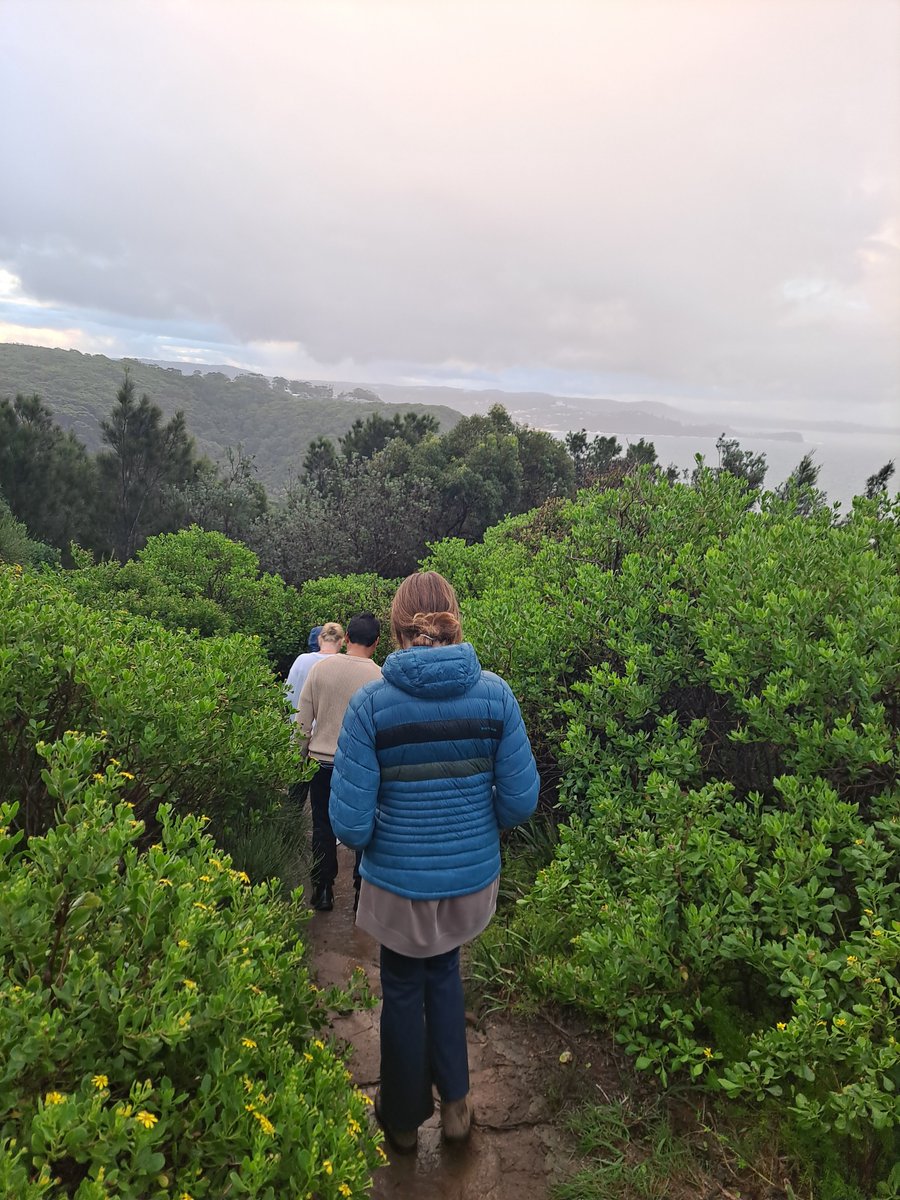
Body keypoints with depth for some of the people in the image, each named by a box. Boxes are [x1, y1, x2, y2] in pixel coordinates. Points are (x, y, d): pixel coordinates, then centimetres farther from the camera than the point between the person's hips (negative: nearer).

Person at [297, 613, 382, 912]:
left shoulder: (321, 667, -5)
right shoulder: (378, 677, -12)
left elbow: (303, 719, -1)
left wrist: (302, 753, 11)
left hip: (322, 761, 2)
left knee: (323, 828, 15)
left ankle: (323, 891, 23)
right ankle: (362, 892, 21)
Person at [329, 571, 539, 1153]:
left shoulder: (370, 702, -17)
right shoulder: (495, 692, -13)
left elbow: (350, 823, -17)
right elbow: (521, 801, -9)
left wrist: (371, 838, 6)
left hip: (399, 884, -2)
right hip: (473, 877, 2)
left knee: (403, 988, 24)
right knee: (443, 969, 31)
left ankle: (404, 1120, 45)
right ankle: (455, 1103, 38)